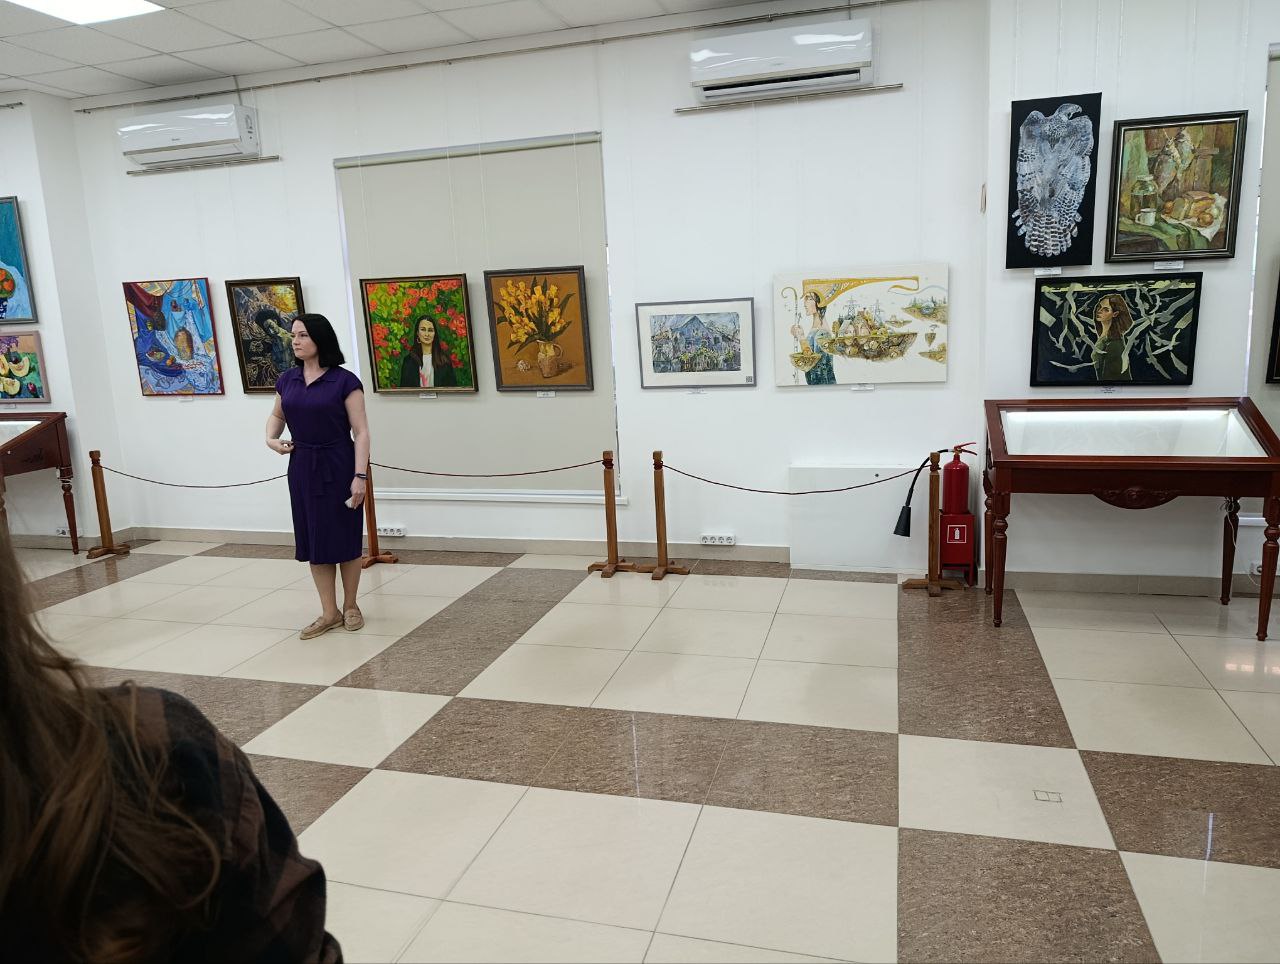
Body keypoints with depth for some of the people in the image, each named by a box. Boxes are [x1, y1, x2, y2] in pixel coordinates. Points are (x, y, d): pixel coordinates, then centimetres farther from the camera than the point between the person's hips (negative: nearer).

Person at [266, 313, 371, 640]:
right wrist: (271, 439, 2)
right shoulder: (287, 379, 5)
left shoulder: (344, 381, -11)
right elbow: (277, 415, 23)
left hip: (337, 467, -5)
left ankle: (350, 606, 24)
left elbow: (361, 432, -11)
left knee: (344, 538, 5)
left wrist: (360, 476, -18)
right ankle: (329, 612, 20)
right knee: (314, 540, 9)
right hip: (302, 468, 5)